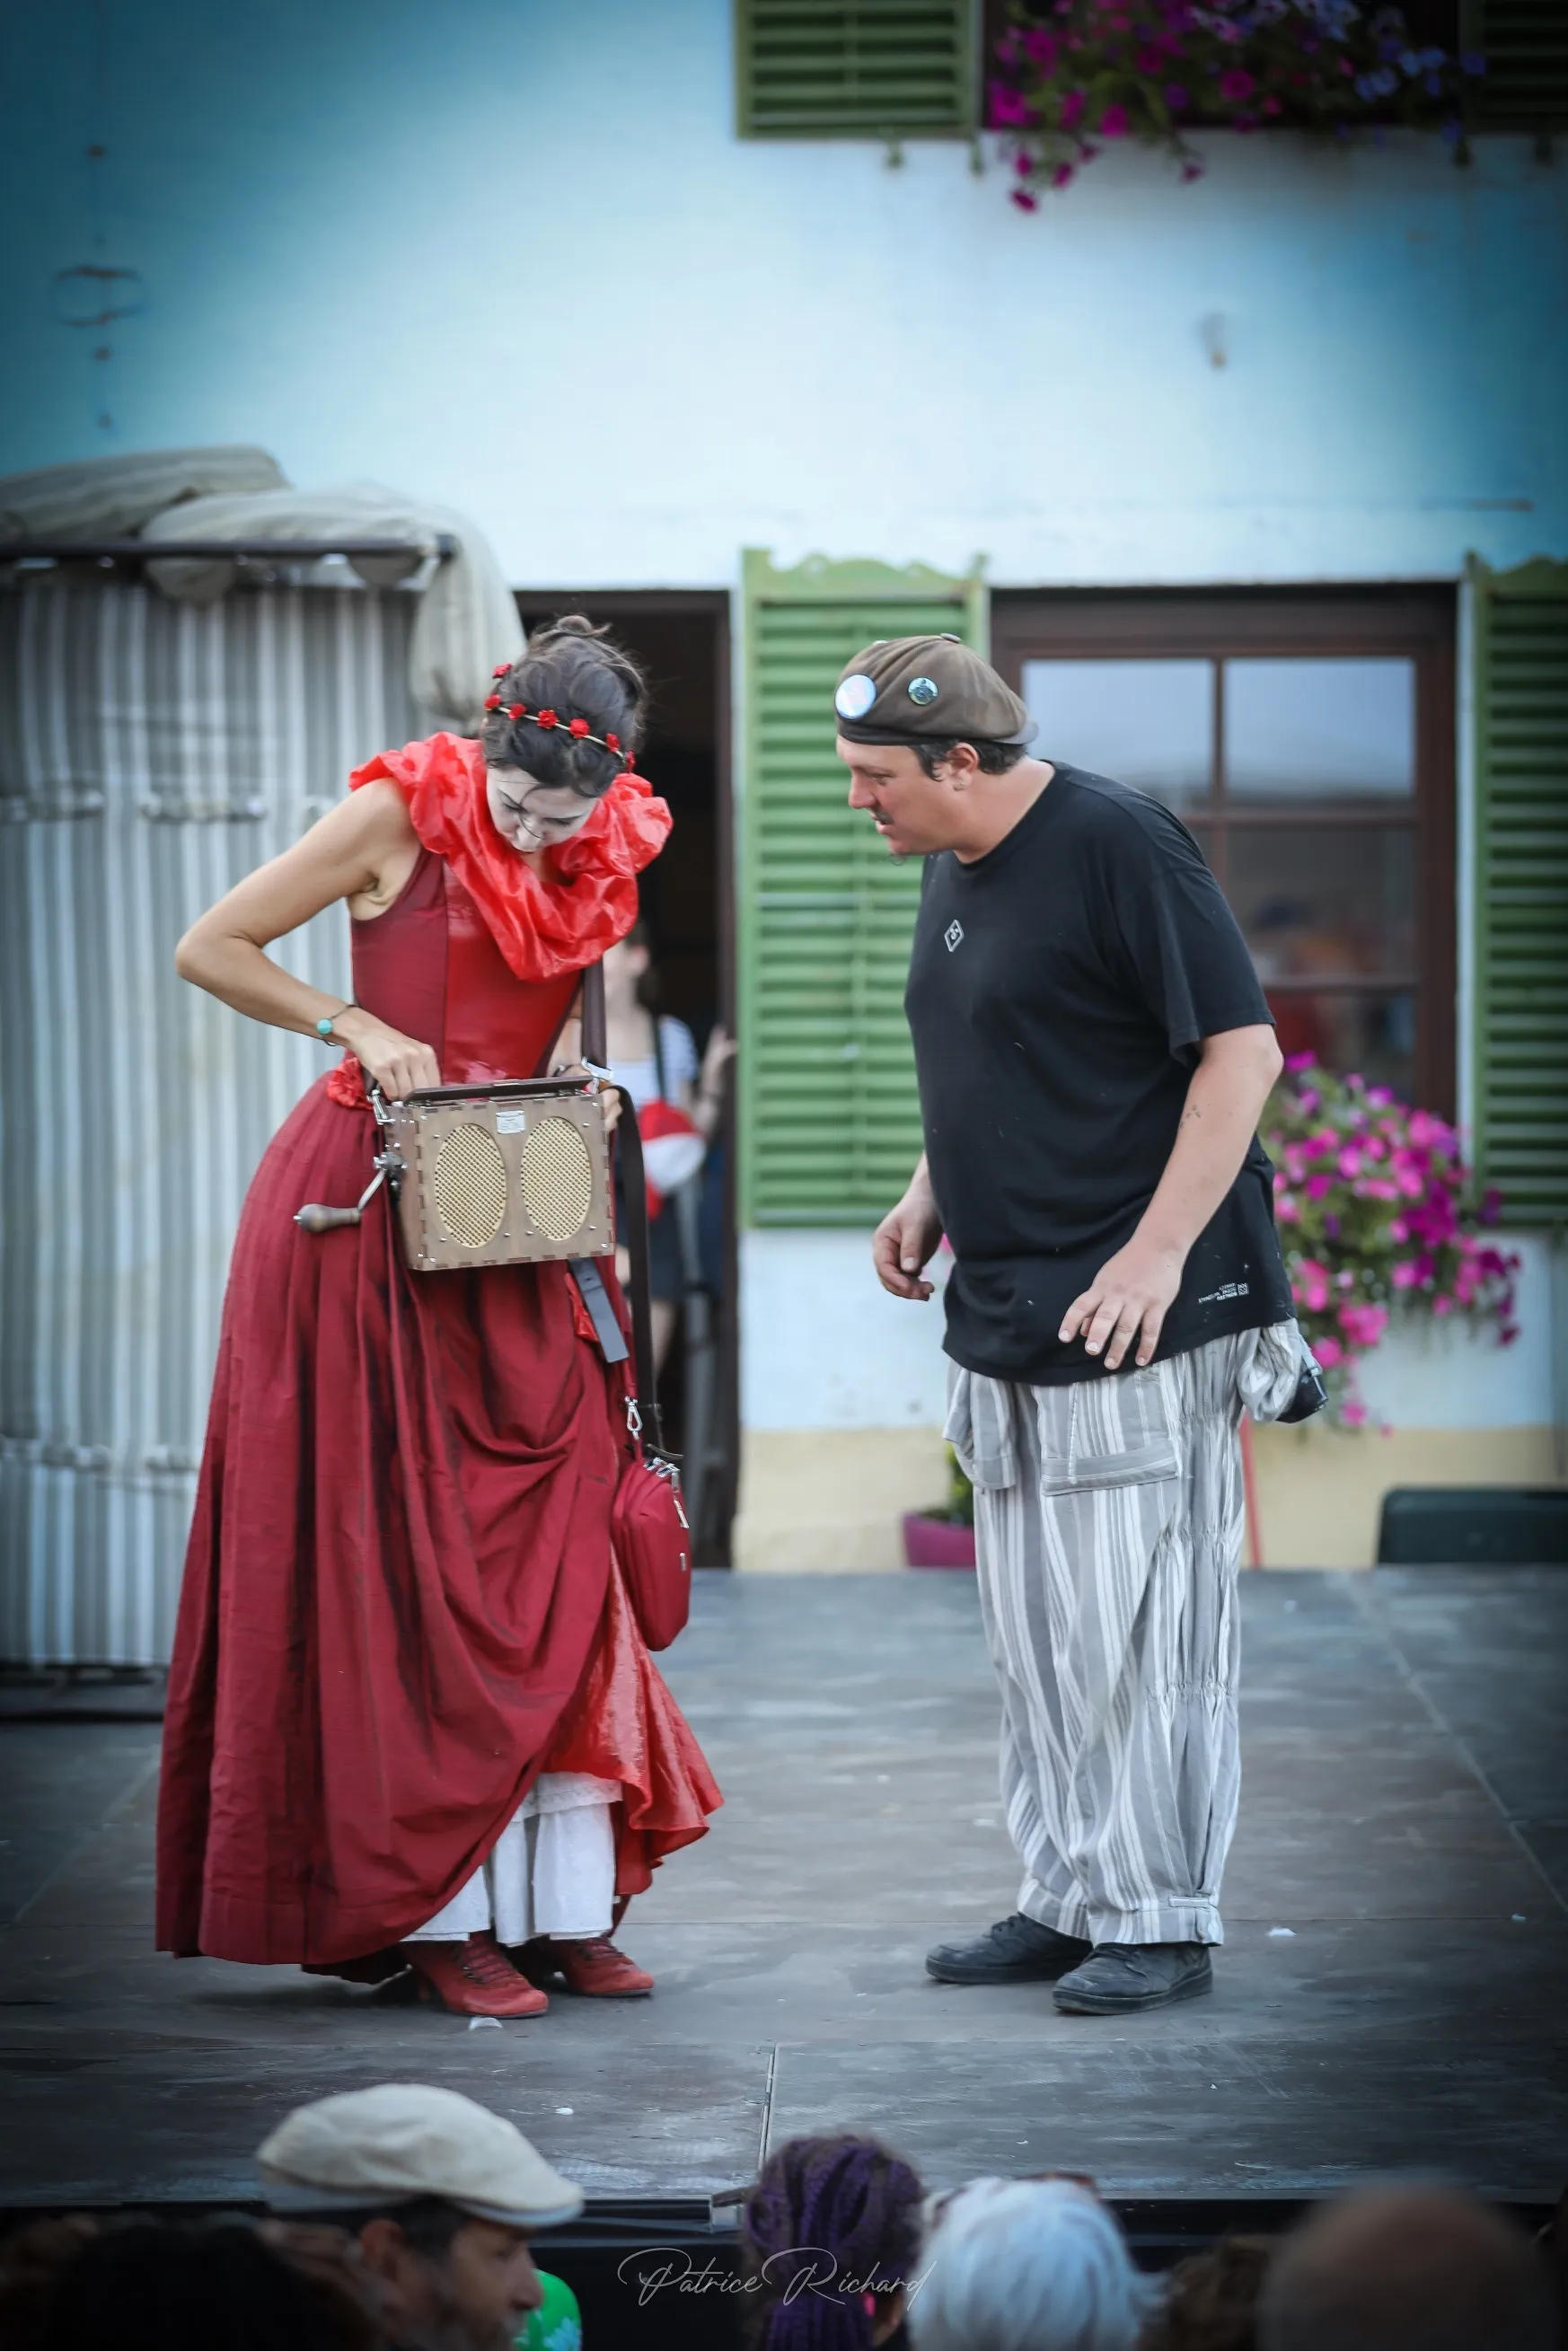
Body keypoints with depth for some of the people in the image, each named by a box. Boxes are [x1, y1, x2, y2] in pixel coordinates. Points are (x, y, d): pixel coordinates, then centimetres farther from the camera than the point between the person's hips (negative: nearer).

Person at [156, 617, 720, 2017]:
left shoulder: (609, 858, 3)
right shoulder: (403, 813, -11)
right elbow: (210, 950, -6)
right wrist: (354, 1028, -15)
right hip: (368, 1212, -5)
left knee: (545, 1558, 3)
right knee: (402, 1557, -3)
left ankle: (559, 1902, 8)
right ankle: (432, 1914, 2)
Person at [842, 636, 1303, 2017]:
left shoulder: (1117, 846, -13)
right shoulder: (953, 870, 14)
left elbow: (1243, 1050, -15)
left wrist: (1157, 1251, -20)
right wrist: (931, 1199, 13)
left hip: (1140, 1320, -9)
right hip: (1011, 1321, 9)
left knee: (1136, 1628, -5)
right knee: (1037, 1635, 11)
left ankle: (1162, 1922, 3)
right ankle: (1068, 1901, 19)